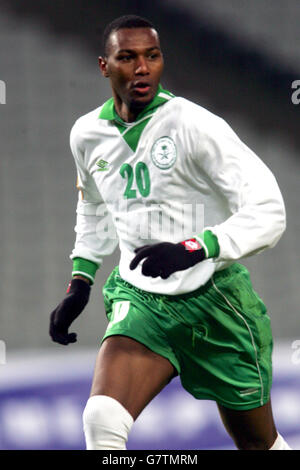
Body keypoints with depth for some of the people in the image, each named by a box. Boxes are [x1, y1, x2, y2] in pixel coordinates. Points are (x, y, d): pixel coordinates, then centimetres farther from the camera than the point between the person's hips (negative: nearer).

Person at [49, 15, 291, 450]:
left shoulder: (194, 125, -16)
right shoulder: (87, 135, 3)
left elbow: (268, 212, -22)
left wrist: (194, 248, -35)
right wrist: (79, 283, 16)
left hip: (215, 300, -3)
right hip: (140, 299, 3)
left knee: (258, 443, 12)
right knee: (102, 420, -24)